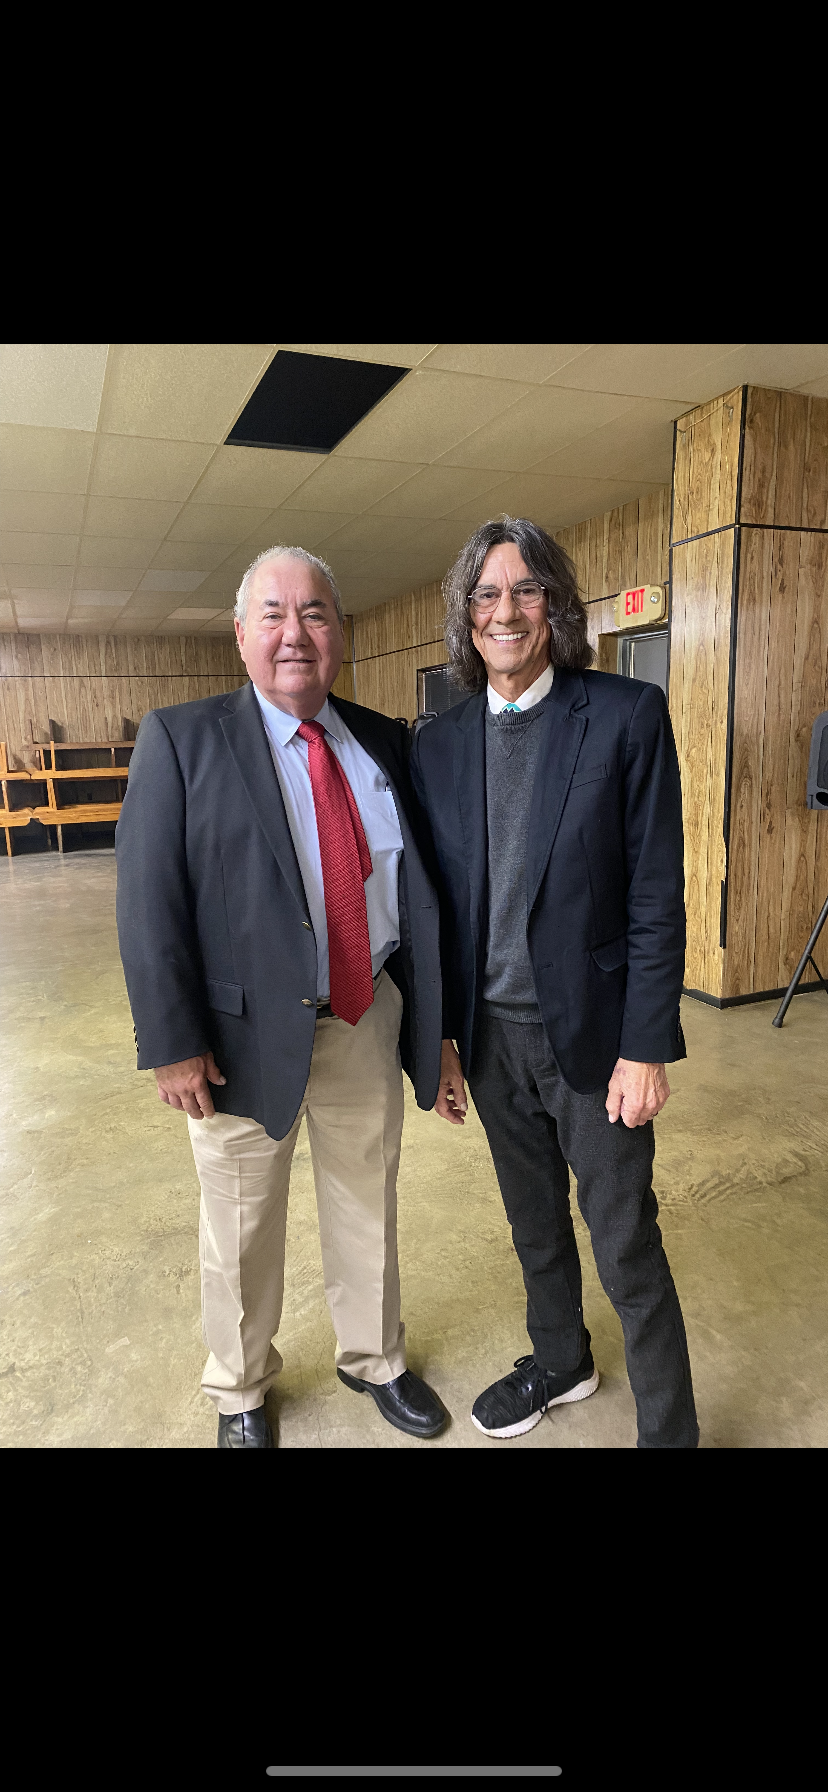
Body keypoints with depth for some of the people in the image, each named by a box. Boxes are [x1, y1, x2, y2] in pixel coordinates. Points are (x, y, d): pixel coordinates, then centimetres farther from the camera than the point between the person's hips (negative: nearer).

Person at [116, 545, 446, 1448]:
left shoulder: (384, 742, 4)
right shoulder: (181, 738, -7)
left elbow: (417, 886, 7)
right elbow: (147, 899, -12)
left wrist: (431, 1013, 7)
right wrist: (174, 1043, -16)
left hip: (369, 1022, 4)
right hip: (249, 1032, -3)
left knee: (368, 1207, 21)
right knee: (242, 1228, 16)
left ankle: (373, 1359, 48)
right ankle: (240, 1389, 43)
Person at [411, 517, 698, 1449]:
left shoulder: (627, 715, -10)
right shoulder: (438, 743, 2)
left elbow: (657, 896, -11)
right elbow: (436, 901, 6)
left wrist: (645, 1047, -13)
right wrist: (440, 1037, 6)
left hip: (591, 1032, -4)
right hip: (492, 1033, 4)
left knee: (626, 1249, 8)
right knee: (535, 1225, 23)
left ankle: (669, 1428, 32)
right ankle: (560, 1363, 49)